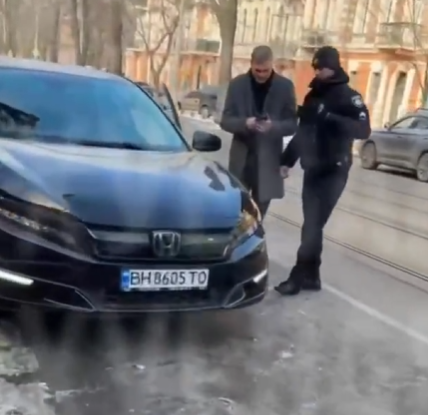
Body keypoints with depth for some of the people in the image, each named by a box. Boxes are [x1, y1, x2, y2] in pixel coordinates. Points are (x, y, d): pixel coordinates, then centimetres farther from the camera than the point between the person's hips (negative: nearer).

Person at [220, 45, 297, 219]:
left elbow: (292, 124, -1)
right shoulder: (237, 84, -1)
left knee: (259, 208, 8)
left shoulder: (285, 86, -1)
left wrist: (273, 126, -23)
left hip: (268, 159, 0)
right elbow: (225, 120, -1)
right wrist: (244, 123, -23)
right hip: (241, 157, 0)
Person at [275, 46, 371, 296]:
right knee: (312, 224, 7)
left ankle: (298, 277, -2)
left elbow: (364, 130, -20)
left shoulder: (348, 97, -6)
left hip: (333, 172, -6)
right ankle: (311, 276, 15)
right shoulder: (312, 95, 13)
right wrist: (287, 160, 15)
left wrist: (331, 118, -31)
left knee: (313, 225, -8)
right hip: (312, 170, 6)